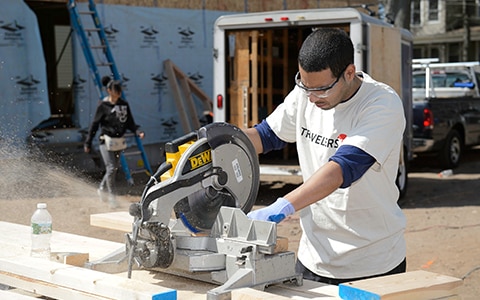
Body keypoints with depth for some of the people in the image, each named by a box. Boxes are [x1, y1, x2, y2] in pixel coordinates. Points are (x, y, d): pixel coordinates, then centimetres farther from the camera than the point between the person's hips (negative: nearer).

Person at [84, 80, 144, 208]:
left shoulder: (124, 104, 6)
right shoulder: (103, 105, -7)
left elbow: (130, 123, 13)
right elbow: (94, 124, -3)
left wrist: (137, 132, -6)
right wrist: (88, 143, -2)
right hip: (106, 141, -5)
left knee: (114, 169, 12)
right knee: (111, 168, -12)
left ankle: (102, 189, 34)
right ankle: (112, 196, -1)